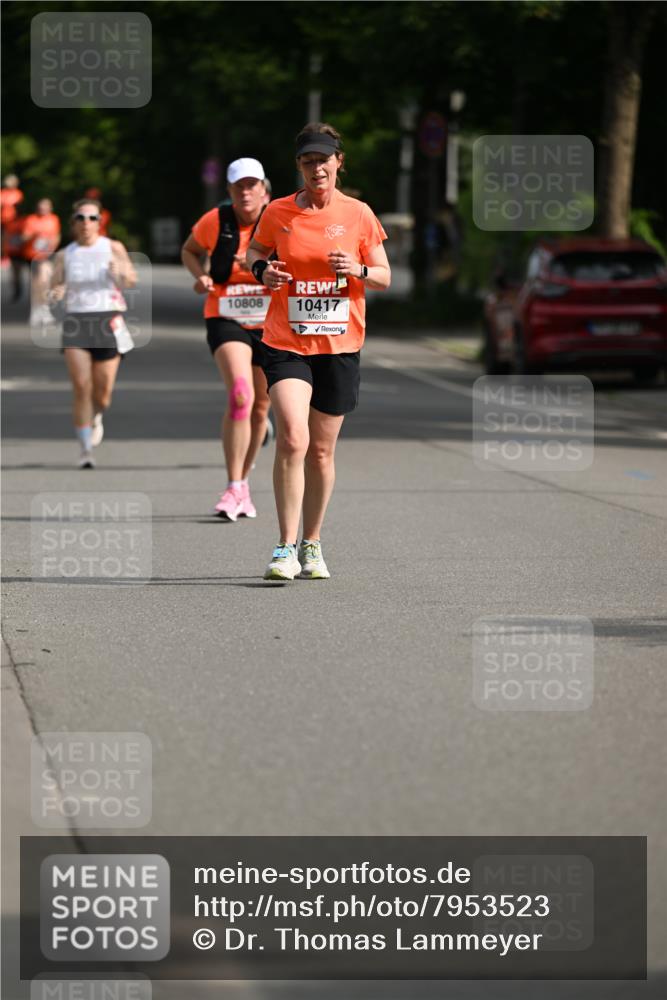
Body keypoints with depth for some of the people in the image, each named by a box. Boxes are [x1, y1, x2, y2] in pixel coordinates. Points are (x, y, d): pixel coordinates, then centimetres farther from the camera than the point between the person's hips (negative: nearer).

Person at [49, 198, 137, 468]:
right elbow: (53, 290, 8)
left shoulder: (112, 248, 2)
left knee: (103, 391, 2)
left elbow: (131, 281, -7)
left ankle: (95, 417, 39)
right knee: (81, 387, -13)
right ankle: (85, 449, -6)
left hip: (108, 324, -1)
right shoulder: (64, 256, 8)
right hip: (76, 324, 1)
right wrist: (55, 295, -16)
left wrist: (121, 271, -31)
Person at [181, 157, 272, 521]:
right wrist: (200, 275, -6)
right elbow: (189, 250, 14)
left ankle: (242, 484, 32)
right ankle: (232, 489, -23)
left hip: (269, 326, 2)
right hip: (226, 320, -2)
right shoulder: (215, 221, -5)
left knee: (260, 409, 11)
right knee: (240, 395, -24)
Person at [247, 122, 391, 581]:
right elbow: (255, 251, 17)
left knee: (321, 451, 9)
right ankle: (286, 548, -13)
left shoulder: (359, 215, 2)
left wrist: (358, 270, -13)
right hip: (286, 343, -1)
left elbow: (384, 276, 8)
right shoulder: (278, 213, 0)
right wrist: (263, 270, -6)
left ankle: (312, 545, 26)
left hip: (340, 347, 2)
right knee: (292, 439, -19)